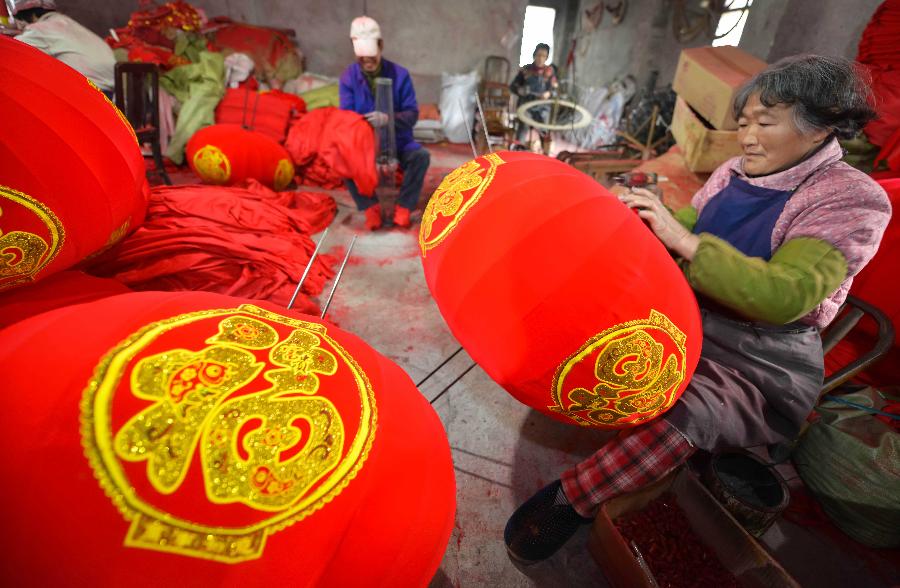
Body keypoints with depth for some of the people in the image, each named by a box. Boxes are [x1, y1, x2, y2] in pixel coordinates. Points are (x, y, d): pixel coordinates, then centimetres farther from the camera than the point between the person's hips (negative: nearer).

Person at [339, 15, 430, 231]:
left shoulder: (399, 74, -8)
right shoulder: (348, 77, -7)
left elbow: (412, 114, -11)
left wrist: (388, 119, -32)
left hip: (398, 140, 0)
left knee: (421, 156, -29)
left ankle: (403, 208, -17)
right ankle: (371, 207, -15)